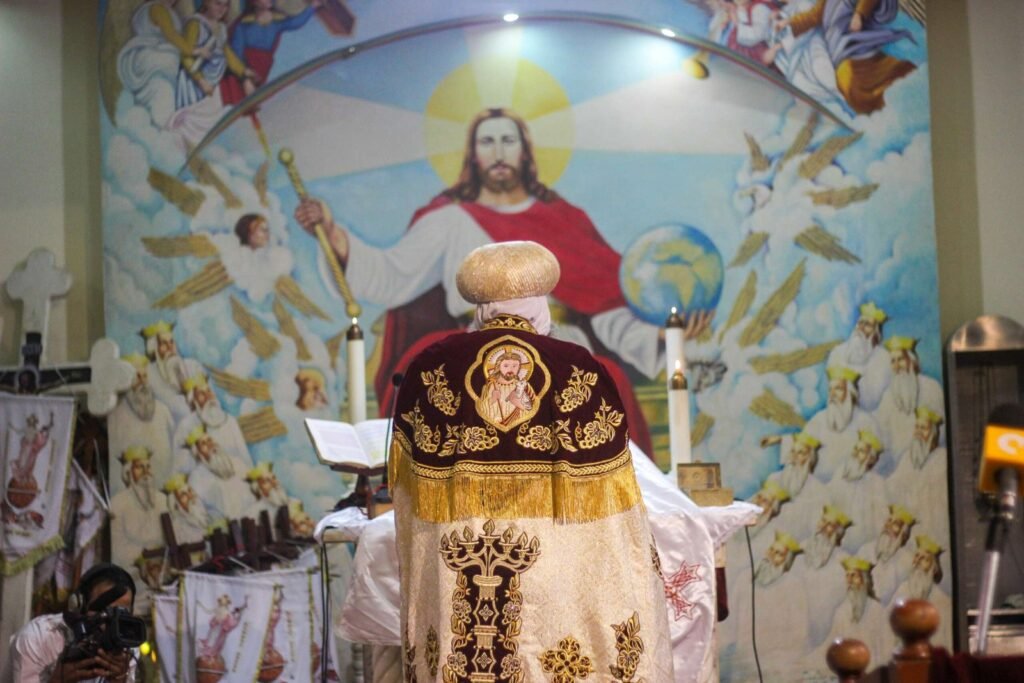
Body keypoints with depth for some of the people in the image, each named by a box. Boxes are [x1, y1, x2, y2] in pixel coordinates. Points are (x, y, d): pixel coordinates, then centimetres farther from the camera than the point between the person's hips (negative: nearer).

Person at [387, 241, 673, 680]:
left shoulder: (430, 368, 0)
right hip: (562, 573, -1)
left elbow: (408, 487, 9)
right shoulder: (580, 370, -4)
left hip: (452, 572, 2)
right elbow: (607, 495, -1)